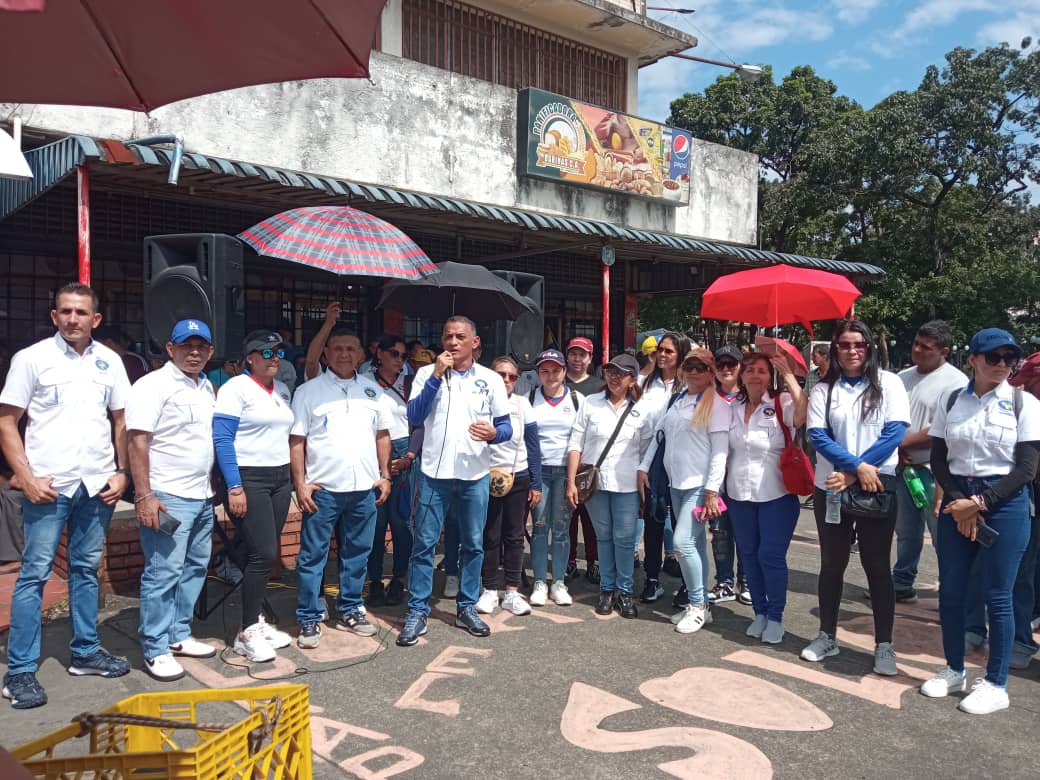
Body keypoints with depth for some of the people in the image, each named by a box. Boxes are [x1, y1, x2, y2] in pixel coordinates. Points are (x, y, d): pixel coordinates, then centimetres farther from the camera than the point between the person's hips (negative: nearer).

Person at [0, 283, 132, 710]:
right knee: (34, 573, 0)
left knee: (86, 569, 13)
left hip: (97, 483, 4)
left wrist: (122, 472, 4)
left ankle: (85, 652, 24)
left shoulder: (109, 361, 7)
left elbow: (121, 421, 13)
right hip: (48, 484, -3)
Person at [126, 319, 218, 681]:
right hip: (168, 497, -8)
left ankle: (179, 635, 26)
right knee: (163, 573, -5)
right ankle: (155, 650, 5)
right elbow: (138, 442, -16)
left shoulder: (207, 387, 14)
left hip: (202, 496, 9)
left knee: (195, 568, 14)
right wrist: (144, 496, -21)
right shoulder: (154, 385, -10)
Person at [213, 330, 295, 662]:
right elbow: (222, 439, -13)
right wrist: (234, 487, -18)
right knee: (263, 554, -10)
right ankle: (247, 633, 1)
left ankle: (256, 620, 19)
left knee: (267, 554, 8)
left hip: (280, 478, 7)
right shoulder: (236, 388, -7)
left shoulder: (282, 390, 13)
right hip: (249, 478, -7)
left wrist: (294, 479, 12)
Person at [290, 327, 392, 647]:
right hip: (323, 488, -3)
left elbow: (382, 435, 14)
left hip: (364, 488, 3)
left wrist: (385, 475, 8)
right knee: (313, 555, 2)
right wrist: (300, 483, -8)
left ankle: (350, 611, 26)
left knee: (357, 553, 12)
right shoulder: (309, 391, 0)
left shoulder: (373, 390, 10)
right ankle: (309, 619, 14)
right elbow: (296, 440, -2)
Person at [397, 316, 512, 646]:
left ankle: (467, 607, 23)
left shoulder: (491, 379, 5)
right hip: (435, 472, -1)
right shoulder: (427, 373, 4)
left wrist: (493, 433, -18)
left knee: (473, 544, 9)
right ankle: (417, 612, 10)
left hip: (475, 474, 1)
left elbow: (506, 426, 6)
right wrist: (436, 375, -14)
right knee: (424, 543, 0)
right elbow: (414, 416, -9)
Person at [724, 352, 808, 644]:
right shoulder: (733, 408, 6)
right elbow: (725, 448, 14)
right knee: (750, 555, 13)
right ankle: (759, 612, 28)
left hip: (776, 495, -5)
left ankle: (775, 617, 15)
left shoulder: (781, 404, -8)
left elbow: (805, 414, -30)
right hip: (740, 494, 5)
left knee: (771, 556, -3)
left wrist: (789, 375, -26)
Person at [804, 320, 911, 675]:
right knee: (831, 564, 11)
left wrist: (850, 474, -13)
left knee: (877, 566, 4)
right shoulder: (823, 389, 4)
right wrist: (857, 466, -20)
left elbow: (895, 432, -8)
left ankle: (884, 645, 15)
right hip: (831, 487, 2)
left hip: (878, 487, -2)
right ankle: (826, 636, 23)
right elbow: (818, 436, -5)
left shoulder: (888, 383, 1)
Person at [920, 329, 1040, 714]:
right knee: (950, 591, 8)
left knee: (997, 596, 2)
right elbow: (939, 459, 5)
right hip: (956, 503, 3)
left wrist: (981, 502, -13)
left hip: (1005, 503, -3)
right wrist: (959, 501, -9)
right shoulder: (951, 403, 5)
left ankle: (996, 684, 16)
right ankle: (954, 670, 26)